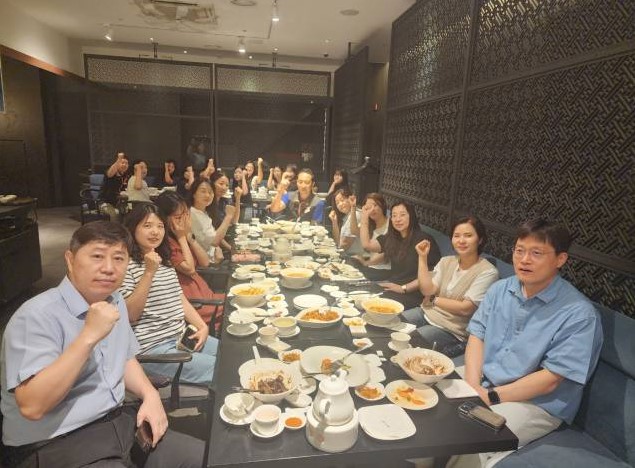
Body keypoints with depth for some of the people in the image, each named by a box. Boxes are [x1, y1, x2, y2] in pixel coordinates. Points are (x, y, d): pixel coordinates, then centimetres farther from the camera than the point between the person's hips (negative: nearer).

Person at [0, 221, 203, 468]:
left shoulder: (115, 301, 6)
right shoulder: (37, 315, -19)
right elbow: (32, 406, -26)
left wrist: (150, 394, 0)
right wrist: (89, 336, -32)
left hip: (119, 423, 8)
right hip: (56, 447, -7)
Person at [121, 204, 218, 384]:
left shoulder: (164, 261, 14)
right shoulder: (126, 264, -10)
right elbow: (130, 315, -17)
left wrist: (202, 327, 2)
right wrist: (149, 272, -22)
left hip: (182, 337, 8)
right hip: (153, 348, -8)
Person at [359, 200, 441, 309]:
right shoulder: (391, 238, 16)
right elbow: (367, 245, 9)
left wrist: (404, 288, -17)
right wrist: (364, 217, 9)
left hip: (412, 293, -6)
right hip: (391, 285, 7)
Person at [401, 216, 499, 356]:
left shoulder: (488, 272, -14)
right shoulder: (446, 261, 4)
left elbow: (465, 308, -17)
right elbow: (427, 290, -6)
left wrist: (434, 299, -6)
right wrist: (423, 257, -9)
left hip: (452, 330, -6)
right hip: (426, 313, 6)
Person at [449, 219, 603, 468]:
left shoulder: (579, 315, -16)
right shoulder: (499, 289, 3)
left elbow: (549, 380, -16)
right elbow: (476, 336, 4)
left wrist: (491, 397, -17)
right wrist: (472, 386, -12)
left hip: (535, 403, -5)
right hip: (480, 385, 6)